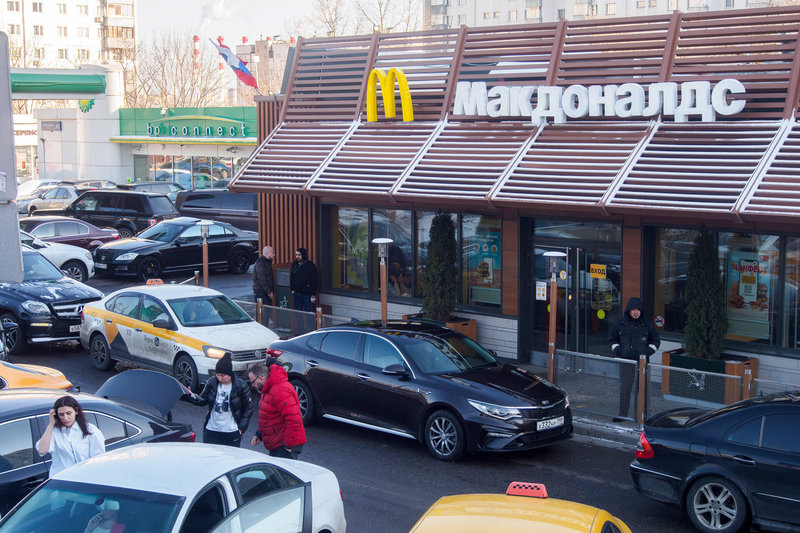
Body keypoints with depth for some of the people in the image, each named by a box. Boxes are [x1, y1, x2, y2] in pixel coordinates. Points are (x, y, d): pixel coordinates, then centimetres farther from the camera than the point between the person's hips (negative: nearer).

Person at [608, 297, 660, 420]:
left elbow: (656, 340, 15)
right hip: (626, 361, 0)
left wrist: (649, 351, 1)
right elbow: (612, 338, 17)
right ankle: (622, 414, 6)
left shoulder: (647, 324, 6)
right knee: (624, 389, 0)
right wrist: (617, 350, 3)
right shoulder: (621, 324, 5)